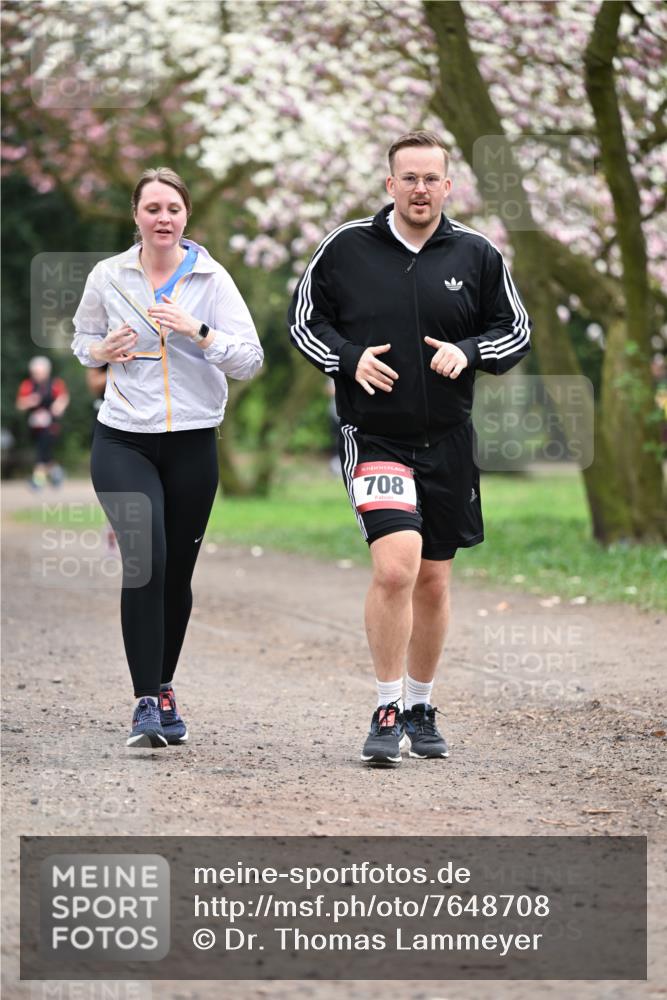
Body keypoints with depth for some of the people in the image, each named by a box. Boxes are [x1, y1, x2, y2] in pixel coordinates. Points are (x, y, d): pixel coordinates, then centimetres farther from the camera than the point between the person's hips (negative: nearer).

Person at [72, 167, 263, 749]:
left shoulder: (212, 279, 0)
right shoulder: (108, 276, 3)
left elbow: (251, 360, -4)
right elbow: (83, 341, 19)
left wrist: (197, 331, -18)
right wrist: (104, 351, -3)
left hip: (192, 443, 1)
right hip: (123, 441, -1)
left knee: (176, 575, 8)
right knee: (144, 561, -19)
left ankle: (163, 689, 28)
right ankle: (148, 702, -17)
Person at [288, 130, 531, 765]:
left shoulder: (476, 255, 3)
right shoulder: (346, 248, -2)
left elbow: (515, 330, 11)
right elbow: (303, 320, 7)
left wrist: (467, 351, -9)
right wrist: (349, 359, -11)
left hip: (447, 443, 3)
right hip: (373, 437, -3)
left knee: (433, 581, 11)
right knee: (395, 566, -21)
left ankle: (420, 708, 29)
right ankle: (387, 713, -9)